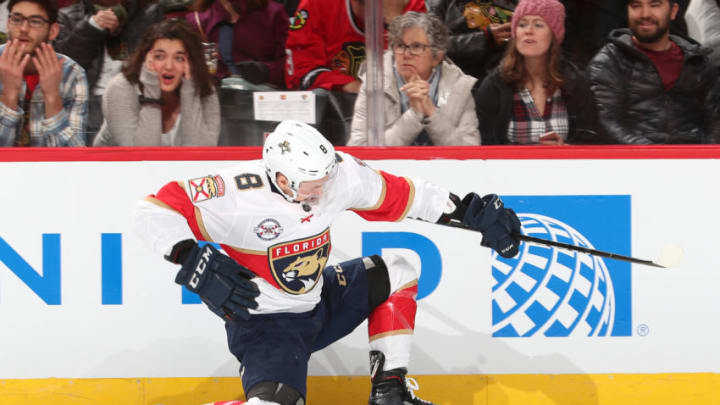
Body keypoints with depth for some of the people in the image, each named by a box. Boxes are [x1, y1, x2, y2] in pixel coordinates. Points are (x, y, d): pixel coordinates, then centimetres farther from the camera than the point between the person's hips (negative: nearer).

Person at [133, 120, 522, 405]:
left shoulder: (339, 173, -13)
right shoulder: (240, 196, -30)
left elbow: (399, 195, 3)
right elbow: (154, 210, -29)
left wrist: (470, 211, 2)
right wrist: (194, 262, -39)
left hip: (321, 301, 8)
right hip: (265, 323, -7)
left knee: (396, 274, 9)